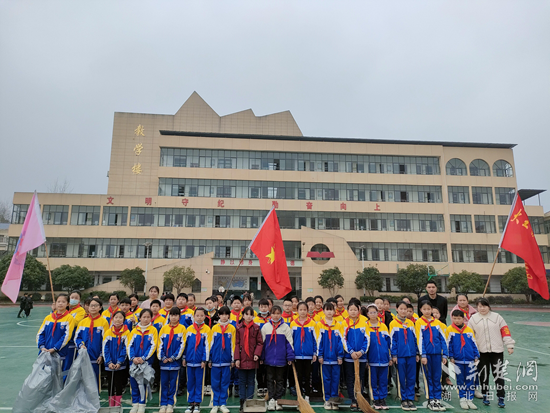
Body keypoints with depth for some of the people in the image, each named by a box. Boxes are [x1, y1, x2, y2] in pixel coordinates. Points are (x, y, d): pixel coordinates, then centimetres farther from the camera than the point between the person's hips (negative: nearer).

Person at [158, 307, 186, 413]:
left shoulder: (182, 328, -2)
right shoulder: (164, 328, 4)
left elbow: (182, 345, -5)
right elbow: (160, 344, 3)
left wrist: (173, 357, -9)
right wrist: (162, 357, -6)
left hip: (175, 360, -2)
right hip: (164, 360, 2)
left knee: (173, 383, 5)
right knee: (164, 383, 7)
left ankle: (170, 404, 16)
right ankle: (163, 404, 17)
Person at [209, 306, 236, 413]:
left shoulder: (232, 328, 1)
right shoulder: (214, 328, 2)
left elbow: (233, 344, 3)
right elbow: (211, 344, 5)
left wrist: (233, 359, 2)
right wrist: (209, 359, 3)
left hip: (226, 360, 0)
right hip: (216, 360, 0)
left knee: (225, 383, 6)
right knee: (215, 383, 6)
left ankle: (223, 404, 17)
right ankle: (215, 404, 17)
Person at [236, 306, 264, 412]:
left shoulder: (256, 328, 0)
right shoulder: (239, 328, 1)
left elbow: (260, 343, 1)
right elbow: (237, 344, 0)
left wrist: (257, 354, -13)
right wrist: (237, 358, -5)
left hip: (252, 360, 0)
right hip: (242, 359, 0)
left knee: (251, 382, 9)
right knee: (242, 381, 8)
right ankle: (242, 403, 16)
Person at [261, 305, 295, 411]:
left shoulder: (286, 327, -3)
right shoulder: (265, 327, -2)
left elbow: (289, 343, -1)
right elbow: (262, 343, 3)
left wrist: (290, 357, -5)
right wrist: (261, 357, 2)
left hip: (281, 359, 0)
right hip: (269, 359, 0)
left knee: (280, 380, 11)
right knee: (270, 380, 8)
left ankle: (278, 401, 21)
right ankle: (271, 400, 17)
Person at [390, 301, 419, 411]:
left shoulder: (410, 323, 7)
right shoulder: (393, 324, -3)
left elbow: (415, 338, 11)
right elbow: (392, 340, -4)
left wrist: (417, 353, 8)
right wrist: (394, 355, -7)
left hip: (411, 354, 3)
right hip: (400, 355, -3)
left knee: (411, 378, 7)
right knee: (402, 378, 5)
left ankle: (410, 399, 16)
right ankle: (404, 400, 16)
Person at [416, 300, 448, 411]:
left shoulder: (437, 322, 6)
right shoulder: (419, 322, -2)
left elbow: (443, 339, 7)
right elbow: (420, 340, -5)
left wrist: (444, 355, 1)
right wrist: (423, 355, -10)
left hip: (437, 353, 2)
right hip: (427, 354, -2)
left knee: (437, 378, 7)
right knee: (429, 377, 6)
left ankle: (437, 400, 16)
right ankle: (431, 401, 15)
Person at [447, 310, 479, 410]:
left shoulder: (469, 330, 2)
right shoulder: (450, 330, -4)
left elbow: (474, 344, 9)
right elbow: (449, 344, -1)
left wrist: (476, 356, 6)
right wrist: (451, 357, -3)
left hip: (470, 360, 2)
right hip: (458, 360, -2)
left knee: (470, 380, 7)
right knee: (460, 380, 9)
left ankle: (470, 399, 19)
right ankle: (462, 399, 20)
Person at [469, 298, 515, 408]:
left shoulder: (497, 317, 3)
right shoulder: (473, 318, 3)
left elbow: (505, 331, 2)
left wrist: (509, 345, -4)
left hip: (497, 350, -1)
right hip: (482, 352, 1)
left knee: (498, 374, 0)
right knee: (483, 375, 7)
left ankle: (501, 398, 12)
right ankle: (485, 396, 21)